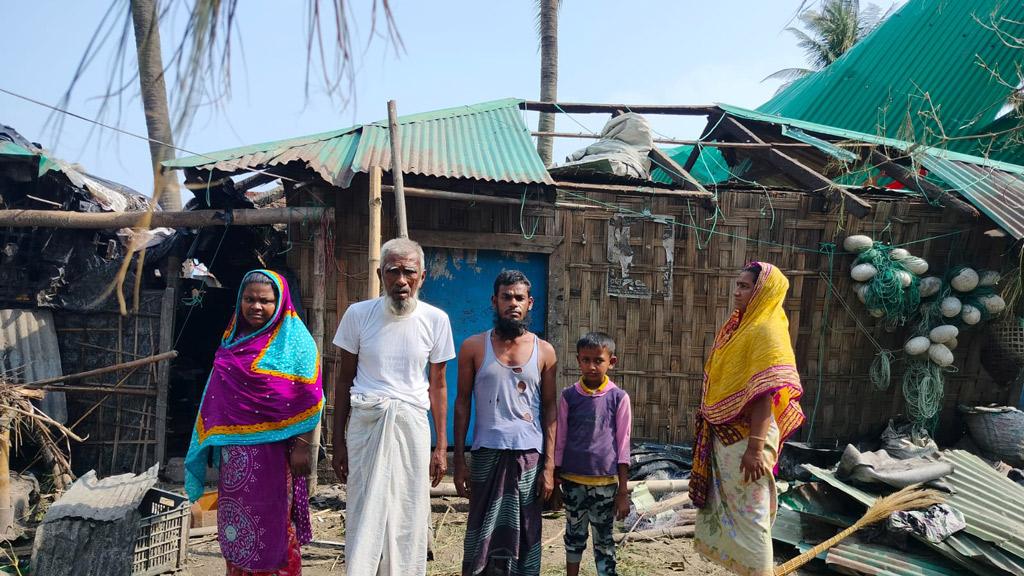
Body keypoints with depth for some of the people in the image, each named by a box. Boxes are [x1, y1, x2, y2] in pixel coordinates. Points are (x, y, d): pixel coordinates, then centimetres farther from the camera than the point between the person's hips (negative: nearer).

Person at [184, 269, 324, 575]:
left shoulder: (294, 339, -6)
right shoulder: (233, 338, 11)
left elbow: (308, 400, -10)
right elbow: (219, 398, 16)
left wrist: (301, 447, -15)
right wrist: (216, 444, 14)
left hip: (272, 449, -5)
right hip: (235, 449, 6)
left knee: (271, 523, 1)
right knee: (235, 518, 12)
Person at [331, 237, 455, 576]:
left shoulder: (435, 320, 0)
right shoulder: (358, 314, -1)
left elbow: (437, 385, 6)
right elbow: (344, 379, 6)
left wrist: (441, 447, 4)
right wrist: (338, 441, 5)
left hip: (412, 424, 1)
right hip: (365, 421, 0)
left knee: (409, 518, 6)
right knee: (364, 514, 1)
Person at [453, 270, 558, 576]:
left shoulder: (544, 352, 5)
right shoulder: (473, 347, 3)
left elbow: (549, 410, 6)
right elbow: (462, 404, 4)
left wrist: (549, 465, -1)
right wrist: (459, 461, -2)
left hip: (530, 456, 1)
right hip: (487, 455, -1)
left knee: (525, 537, 7)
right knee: (483, 536, 3)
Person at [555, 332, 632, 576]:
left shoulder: (618, 398, -4)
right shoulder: (568, 396, -1)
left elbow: (623, 446, -1)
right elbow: (559, 442, 5)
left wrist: (623, 491, -2)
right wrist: (554, 483, 6)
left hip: (606, 482, -1)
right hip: (573, 481, 1)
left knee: (604, 539, 8)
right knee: (574, 536, 14)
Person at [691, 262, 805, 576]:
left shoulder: (766, 331, -15)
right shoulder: (742, 326, 11)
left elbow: (765, 394, -22)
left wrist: (755, 448, -26)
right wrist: (710, 429, 19)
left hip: (745, 437, -9)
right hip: (725, 434, 9)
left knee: (750, 512, -1)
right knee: (730, 507, 16)